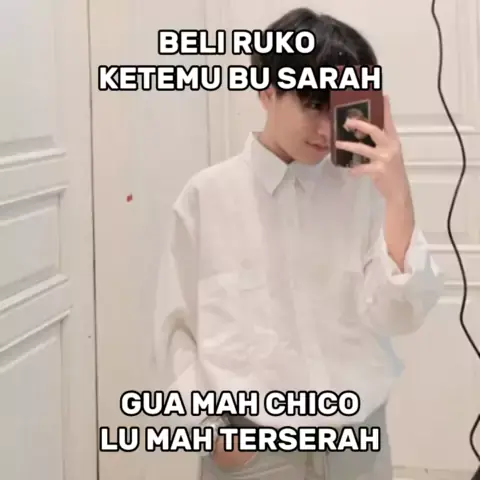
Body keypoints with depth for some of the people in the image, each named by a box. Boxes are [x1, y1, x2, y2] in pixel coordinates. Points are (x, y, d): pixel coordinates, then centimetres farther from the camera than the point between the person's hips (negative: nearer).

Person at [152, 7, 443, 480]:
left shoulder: (363, 189, -3)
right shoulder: (207, 196, -7)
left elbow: (400, 314, -10)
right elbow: (177, 326, 0)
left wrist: (398, 195, -18)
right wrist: (207, 427, -6)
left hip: (358, 442, 2)